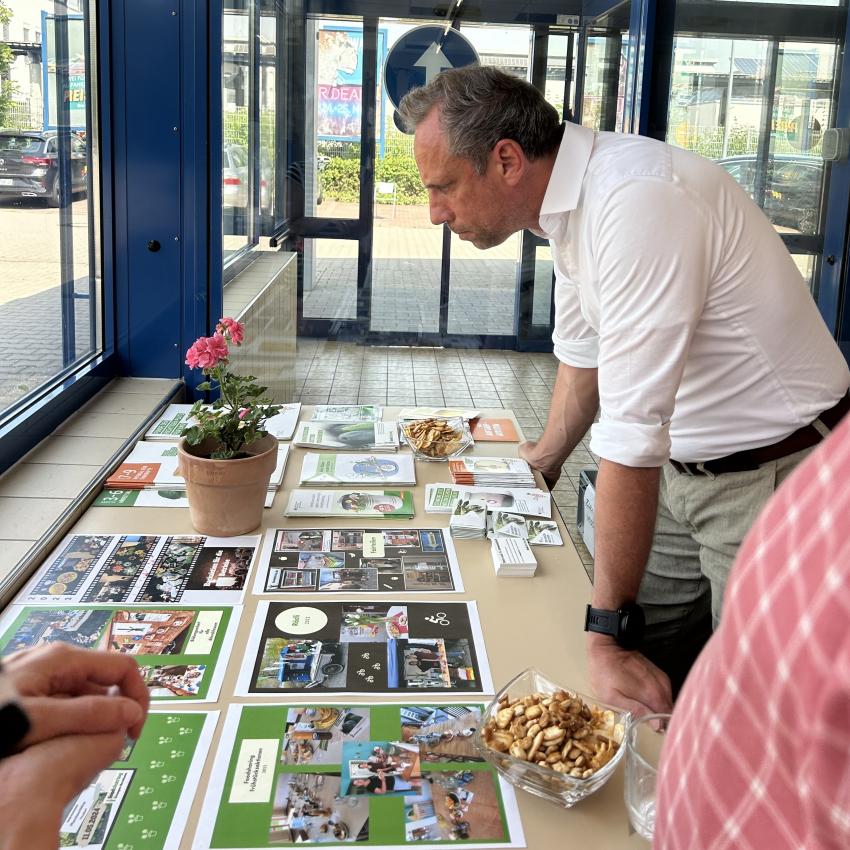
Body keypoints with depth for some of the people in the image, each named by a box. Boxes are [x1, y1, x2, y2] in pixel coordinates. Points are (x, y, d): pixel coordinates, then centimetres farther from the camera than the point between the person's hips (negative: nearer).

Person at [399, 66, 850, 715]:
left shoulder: (638, 203, -28)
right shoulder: (570, 201, 2)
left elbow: (633, 432, -30)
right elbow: (583, 351, 19)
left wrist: (609, 632, -25)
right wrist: (547, 457, 33)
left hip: (772, 476, -8)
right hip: (684, 467, 8)